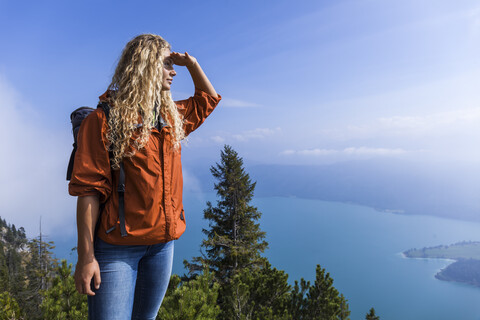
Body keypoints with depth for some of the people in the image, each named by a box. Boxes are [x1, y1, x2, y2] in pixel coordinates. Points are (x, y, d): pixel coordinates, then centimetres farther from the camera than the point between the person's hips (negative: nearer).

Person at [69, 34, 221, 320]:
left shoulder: (173, 117, 10)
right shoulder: (105, 119, -9)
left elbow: (209, 98, 27)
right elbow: (89, 191, -12)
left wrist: (191, 63, 11)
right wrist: (86, 256, -14)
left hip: (164, 243, 6)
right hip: (118, 246, -5)